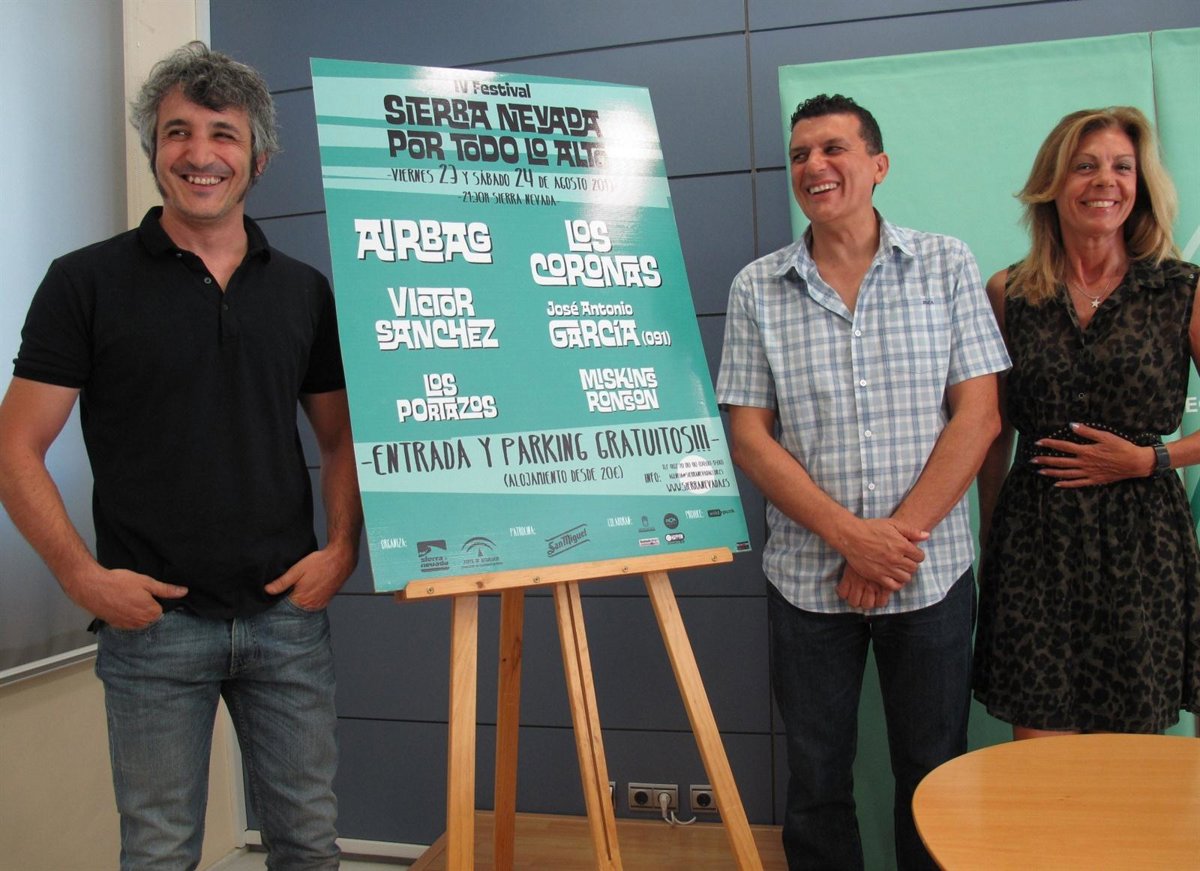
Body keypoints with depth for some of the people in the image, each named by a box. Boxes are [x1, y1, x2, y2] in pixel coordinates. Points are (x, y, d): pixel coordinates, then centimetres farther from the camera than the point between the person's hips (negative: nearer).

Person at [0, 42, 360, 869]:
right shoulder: (87, 282, -2)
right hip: (152, 617, -2)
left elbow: (340, 437, 12)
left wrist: (343, 549, -2)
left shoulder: (305, 290, 7)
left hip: (289, 612, 3)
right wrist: (83, 575, -12)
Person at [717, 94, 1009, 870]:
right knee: (817, 780, 12)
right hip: (808, 578, 1)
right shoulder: (757, 289, 1)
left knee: (935, 775, 12)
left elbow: (977, 414, -4)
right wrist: (851, 536, -13)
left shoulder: (947, 266, 1)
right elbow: (751, 438, -3)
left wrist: (899, 536, -12)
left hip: (931, 573, 0)